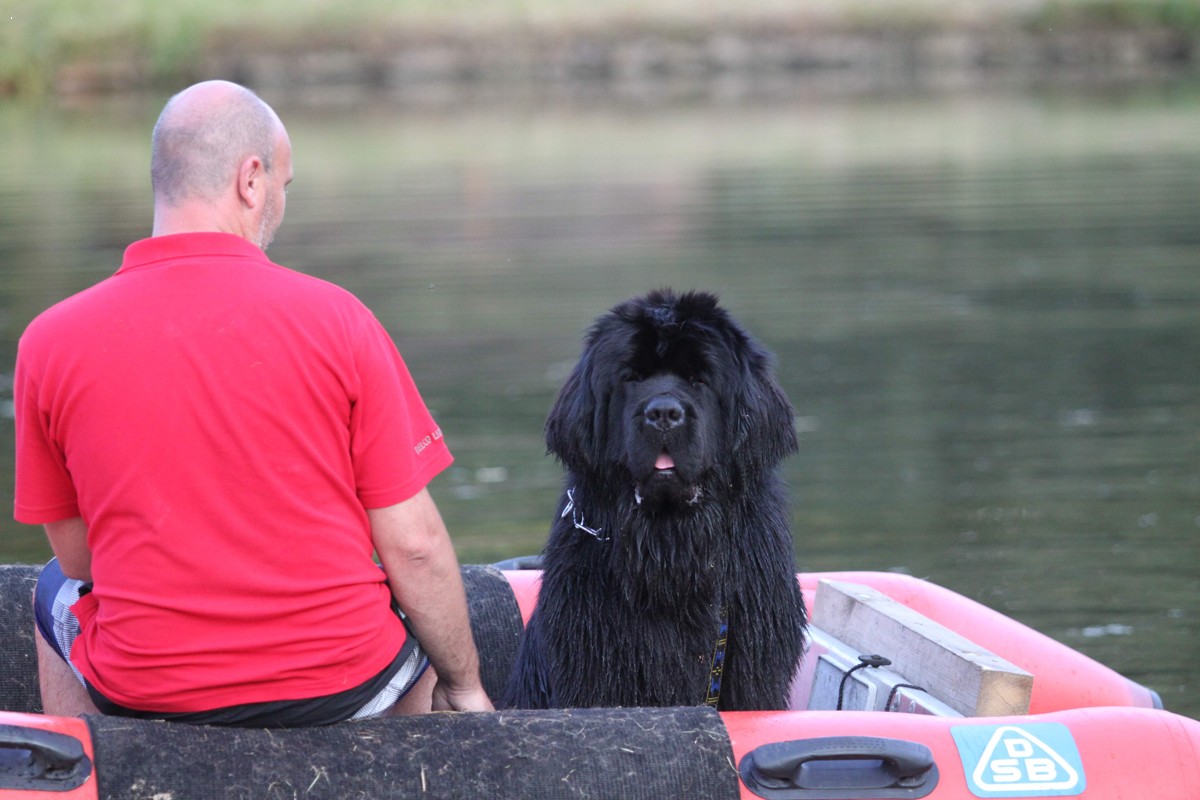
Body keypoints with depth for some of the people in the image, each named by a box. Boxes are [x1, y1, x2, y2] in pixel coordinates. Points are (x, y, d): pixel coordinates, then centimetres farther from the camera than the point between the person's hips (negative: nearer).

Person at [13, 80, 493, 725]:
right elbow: (414, 545, -8)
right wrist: (465, 686, 7)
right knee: (425, 594, 34)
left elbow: (77, 557, 1)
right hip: (341, 691, -1)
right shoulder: (336, 319, -10)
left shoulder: (50, 342, -7)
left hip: (141, 693, 1)